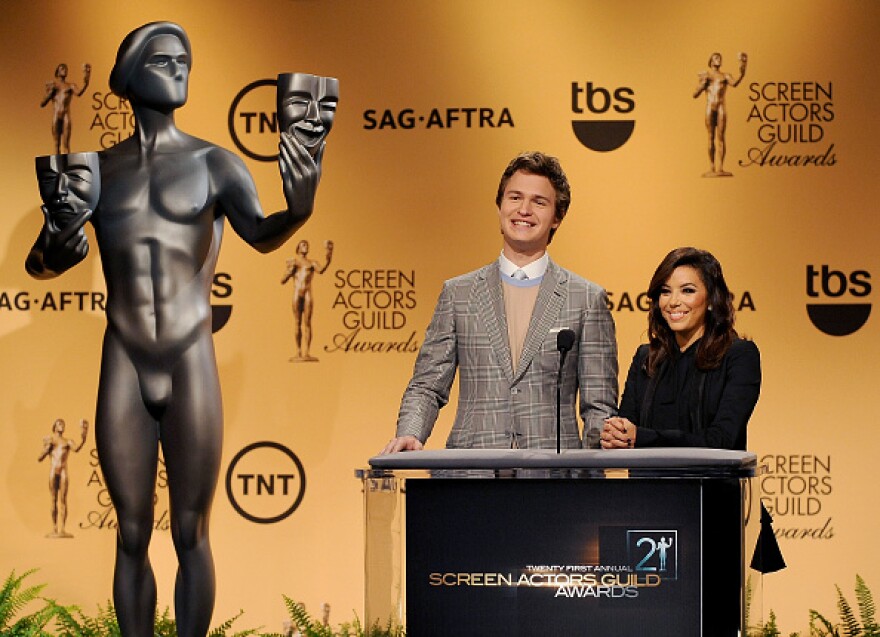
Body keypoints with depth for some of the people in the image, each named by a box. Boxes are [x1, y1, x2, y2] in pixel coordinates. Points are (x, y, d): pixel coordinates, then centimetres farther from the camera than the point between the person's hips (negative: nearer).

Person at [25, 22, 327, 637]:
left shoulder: (215, 163, 1)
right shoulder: (95, 170, 7)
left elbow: (262, 234, -16)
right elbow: (43, 260, 4)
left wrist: (299, 211, -40)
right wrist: (52, 247, -21)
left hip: (193, 366, -2)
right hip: (124, 370, 2)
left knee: (192, 535, 3)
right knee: (132, 536, 7)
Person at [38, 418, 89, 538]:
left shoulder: (68, 441, 14)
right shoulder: (48, 440, 13)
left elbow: (76, 449, -8)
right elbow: (40, 459, 7)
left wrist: (83, 440, -27)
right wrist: (46, 448, -11)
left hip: (64, 472, 0)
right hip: (52, 472, 0)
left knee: (63, 500, -4)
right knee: (54, 500, -1)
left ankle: (62, 529, -7)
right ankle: (54, 529, 0)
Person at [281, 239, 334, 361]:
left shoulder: (312, 262, 13)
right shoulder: (291, 262, 12)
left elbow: (321, 270, -9)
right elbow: (283, 281, 9)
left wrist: (329, 256, -20)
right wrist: (290, 270, -9)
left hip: (308, 294, 0)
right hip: (297, 293, 0)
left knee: (307, 322, -4)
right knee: (297, 322, 0)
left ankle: (306, 353, -6)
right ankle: (298, 352, 2)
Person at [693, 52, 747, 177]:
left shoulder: (725, 76, 14)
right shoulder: (704, 75, 16)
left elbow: (734, 83, -9)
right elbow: (695, 95, 11)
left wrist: (742, 74, -26)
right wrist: (702, 84, -6)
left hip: (721, 108, 0)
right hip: (709, 107, 0)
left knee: (721, 138, -7)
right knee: (711, 138, 0)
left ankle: (720, 168, -12)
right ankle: (712, 168, 3)